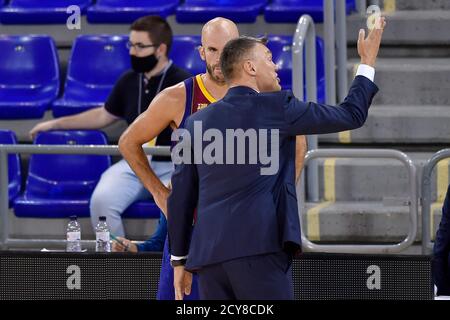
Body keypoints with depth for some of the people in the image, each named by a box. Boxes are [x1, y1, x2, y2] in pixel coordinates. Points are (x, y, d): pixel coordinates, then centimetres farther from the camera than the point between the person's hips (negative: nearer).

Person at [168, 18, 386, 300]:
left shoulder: (198, 121, 15)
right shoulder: (276, 107, 2)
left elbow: (181, 196, 16)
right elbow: (352, 115, 9)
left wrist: (180, 259, 22)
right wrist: (368, 62, 22)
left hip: (209, 254, 5)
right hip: (260, 246, -5)